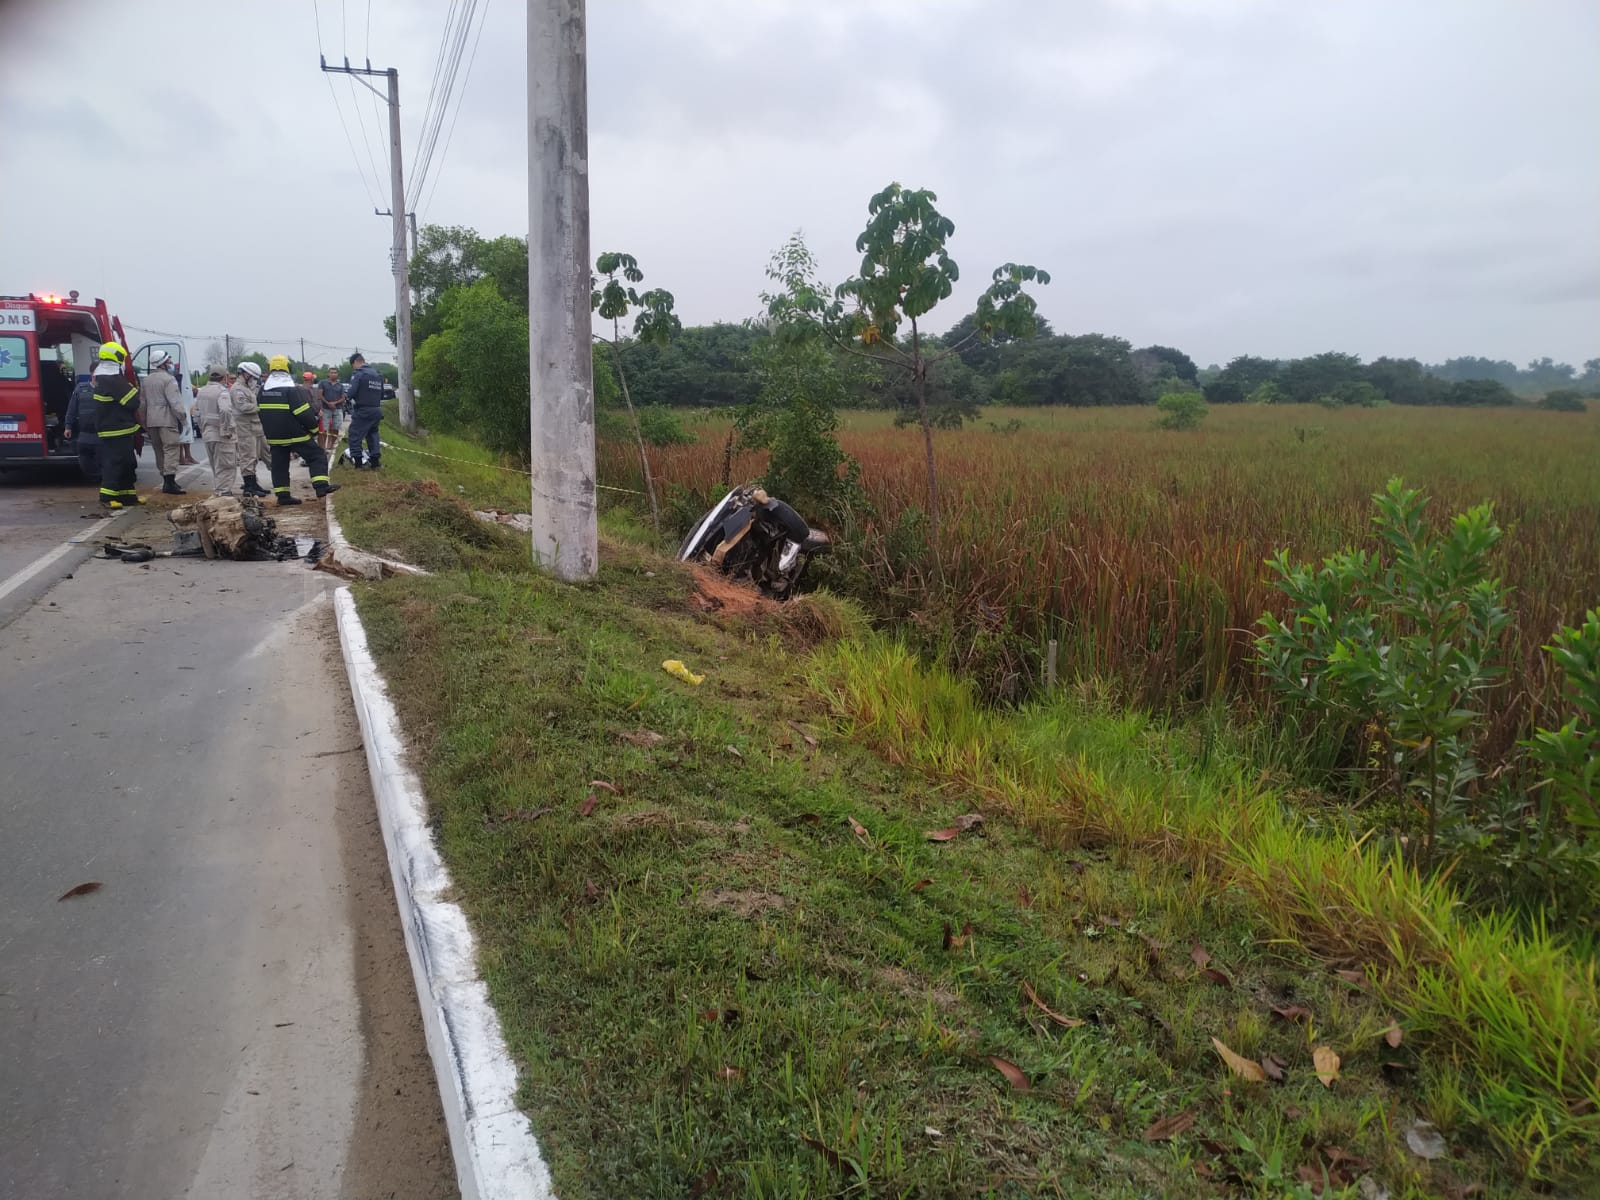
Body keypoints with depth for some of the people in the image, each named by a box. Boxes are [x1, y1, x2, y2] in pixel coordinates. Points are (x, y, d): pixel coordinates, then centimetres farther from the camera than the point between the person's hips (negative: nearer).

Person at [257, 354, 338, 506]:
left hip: (273, 436, 6)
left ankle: (282, 495, 10)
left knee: (279, 464, 11)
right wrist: (314, 428, -3)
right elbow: (304, 413, -17)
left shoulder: (263, 390, 8)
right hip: (295, 435, -6)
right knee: (317, 456, 0)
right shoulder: (291, 389, -15)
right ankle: (321, 486, -14)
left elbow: (261, 412, 17)